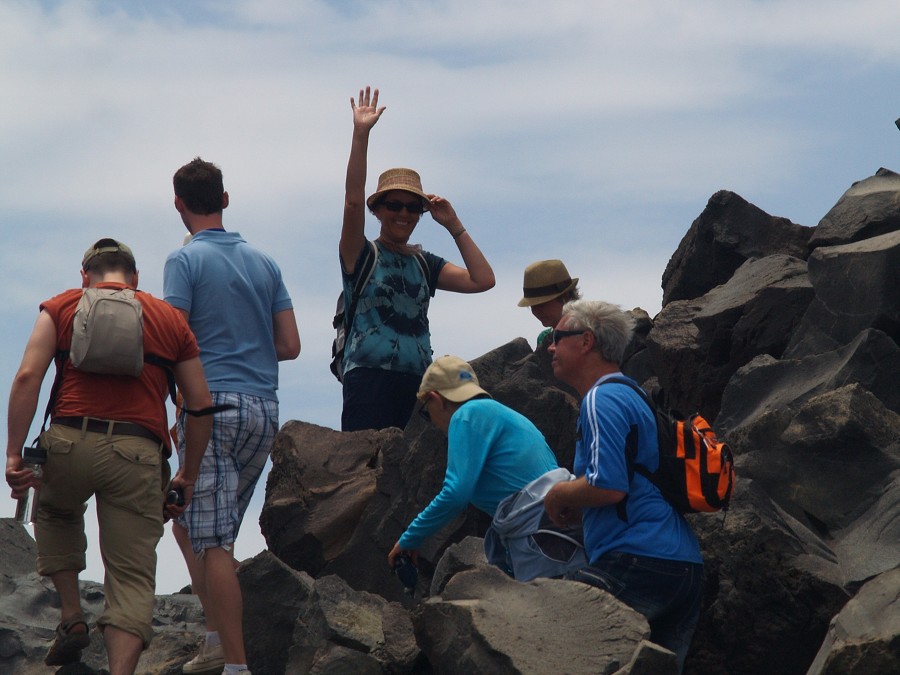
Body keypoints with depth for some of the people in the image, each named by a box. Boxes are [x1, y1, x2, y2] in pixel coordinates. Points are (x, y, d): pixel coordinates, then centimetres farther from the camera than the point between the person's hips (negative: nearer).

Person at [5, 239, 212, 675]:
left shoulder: (62, 307, 14)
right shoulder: (171, 320, 19)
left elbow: (28, 376, -1)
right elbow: (201, 405, 15)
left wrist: (13, 454, -3)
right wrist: (188, 475, 24)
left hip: (70, 441, 0)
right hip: (139, 456, 0)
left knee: (56, 515, 33)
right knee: (133, 581, 2)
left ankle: (71, 616, 22)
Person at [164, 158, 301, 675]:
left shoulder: (186, 260, -5)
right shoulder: (264, 262, 13)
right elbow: (290, 346, 12)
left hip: (213, 405, -7)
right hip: (265, 409, 7)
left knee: (213, 542, -6)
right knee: (190, 526, 19)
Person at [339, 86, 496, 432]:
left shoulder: (425, 263, 19)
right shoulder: (362, 255, 6)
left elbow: (482, 280, 10)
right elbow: (353, 200, -9)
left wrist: (453, 225, 11)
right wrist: (361, 135, -16)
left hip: (416, 382, 5)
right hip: (370, 378, -5)